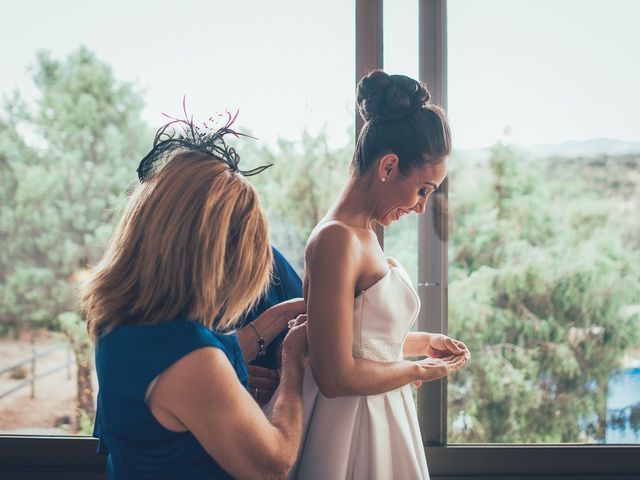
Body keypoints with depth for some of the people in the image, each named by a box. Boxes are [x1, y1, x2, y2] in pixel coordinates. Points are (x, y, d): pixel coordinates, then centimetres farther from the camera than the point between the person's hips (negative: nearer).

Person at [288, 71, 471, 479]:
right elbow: (336, 377, -25)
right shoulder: (337, 239, -22)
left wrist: (423, 342, 10)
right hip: (352, 429, -9)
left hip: (382, 420, 9)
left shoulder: (363, 234, 7)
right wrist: (418, 370, -12)